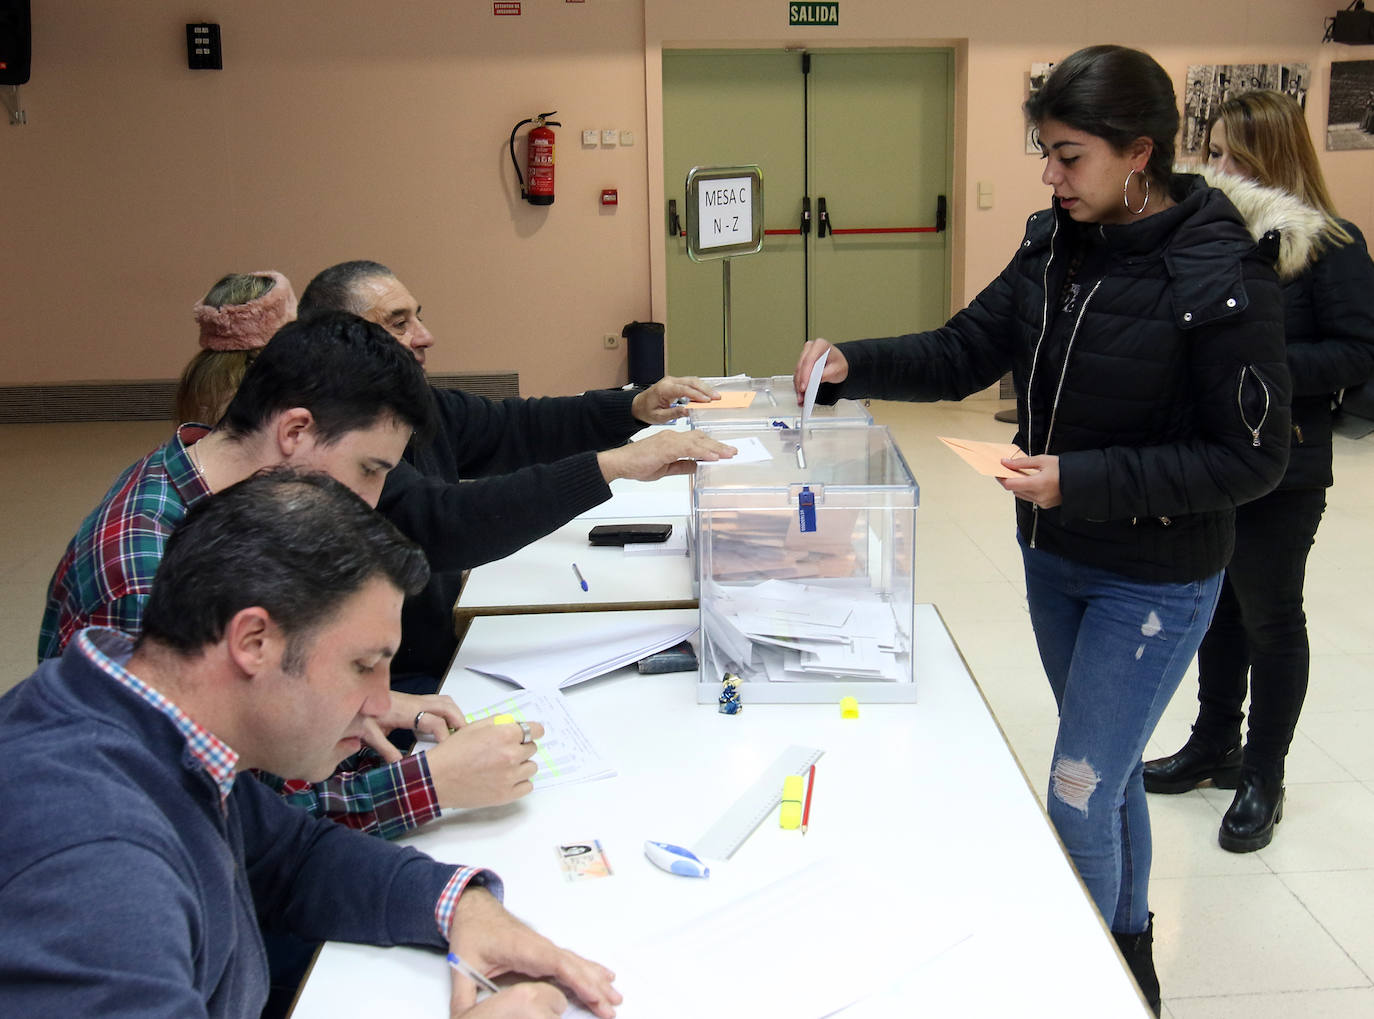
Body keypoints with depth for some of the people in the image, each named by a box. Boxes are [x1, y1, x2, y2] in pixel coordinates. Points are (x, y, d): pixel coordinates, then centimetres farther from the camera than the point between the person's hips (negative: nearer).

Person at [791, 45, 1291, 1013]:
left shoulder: (1221, 278, -21)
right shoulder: (1056, 245, -2)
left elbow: (1252, 458, -19)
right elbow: (965, 352, 3)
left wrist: (1082, 480, -26)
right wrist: (852, 365, -14)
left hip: (1155, 580, -6)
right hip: (1054, 557, 7)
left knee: (1079, 796, -2)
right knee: (1107, 769, 22)